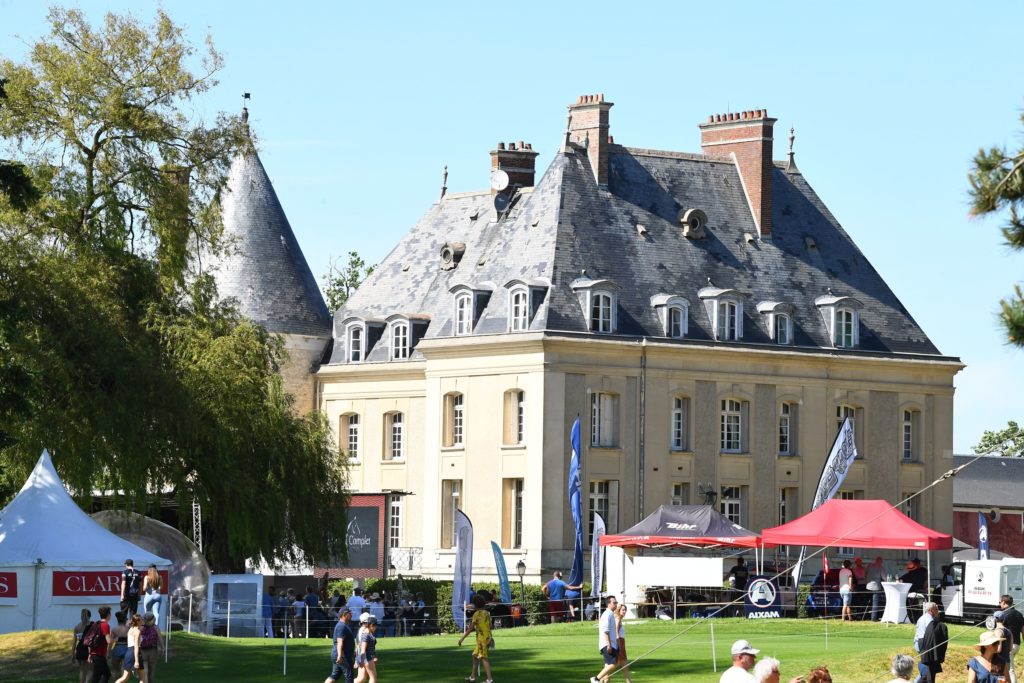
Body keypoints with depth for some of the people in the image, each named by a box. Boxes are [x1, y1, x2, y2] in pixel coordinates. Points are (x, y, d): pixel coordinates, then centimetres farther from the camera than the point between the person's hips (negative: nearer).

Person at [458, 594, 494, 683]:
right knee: (475, 656, 18)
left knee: (483, 658, -9)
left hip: (482, 638, -8)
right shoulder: (487, 613, 10)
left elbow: (471, 628, -14)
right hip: (487, 637, 8)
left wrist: (462, 638, -10)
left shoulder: (477, 614, -12)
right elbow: (490, 626, 15)